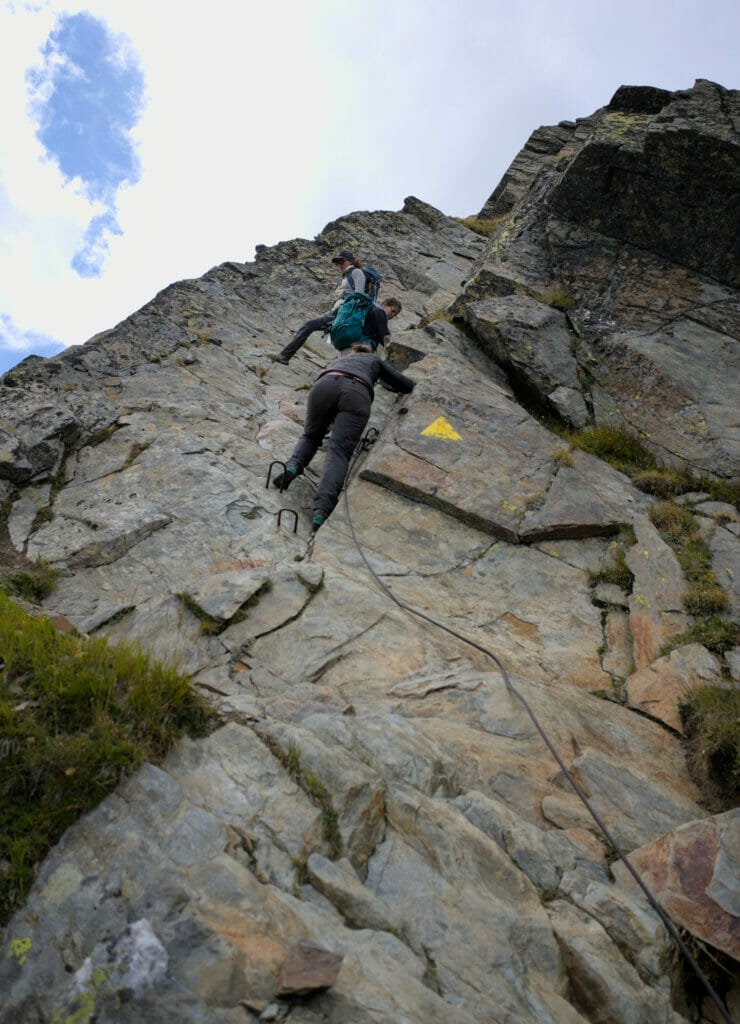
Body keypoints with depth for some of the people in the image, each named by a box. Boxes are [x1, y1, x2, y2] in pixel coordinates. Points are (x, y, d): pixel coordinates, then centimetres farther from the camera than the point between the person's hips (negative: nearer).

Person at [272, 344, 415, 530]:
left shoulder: (341, 359, 46)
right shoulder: (374, 360, 40)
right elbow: (407, 386, 46)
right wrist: (388, 384, 65)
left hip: (324, 386, 2)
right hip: (357, 394, -2)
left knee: (311, 436, 24)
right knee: (339, 452, -12)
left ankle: (293, 465, -8)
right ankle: (322, 509, -36)